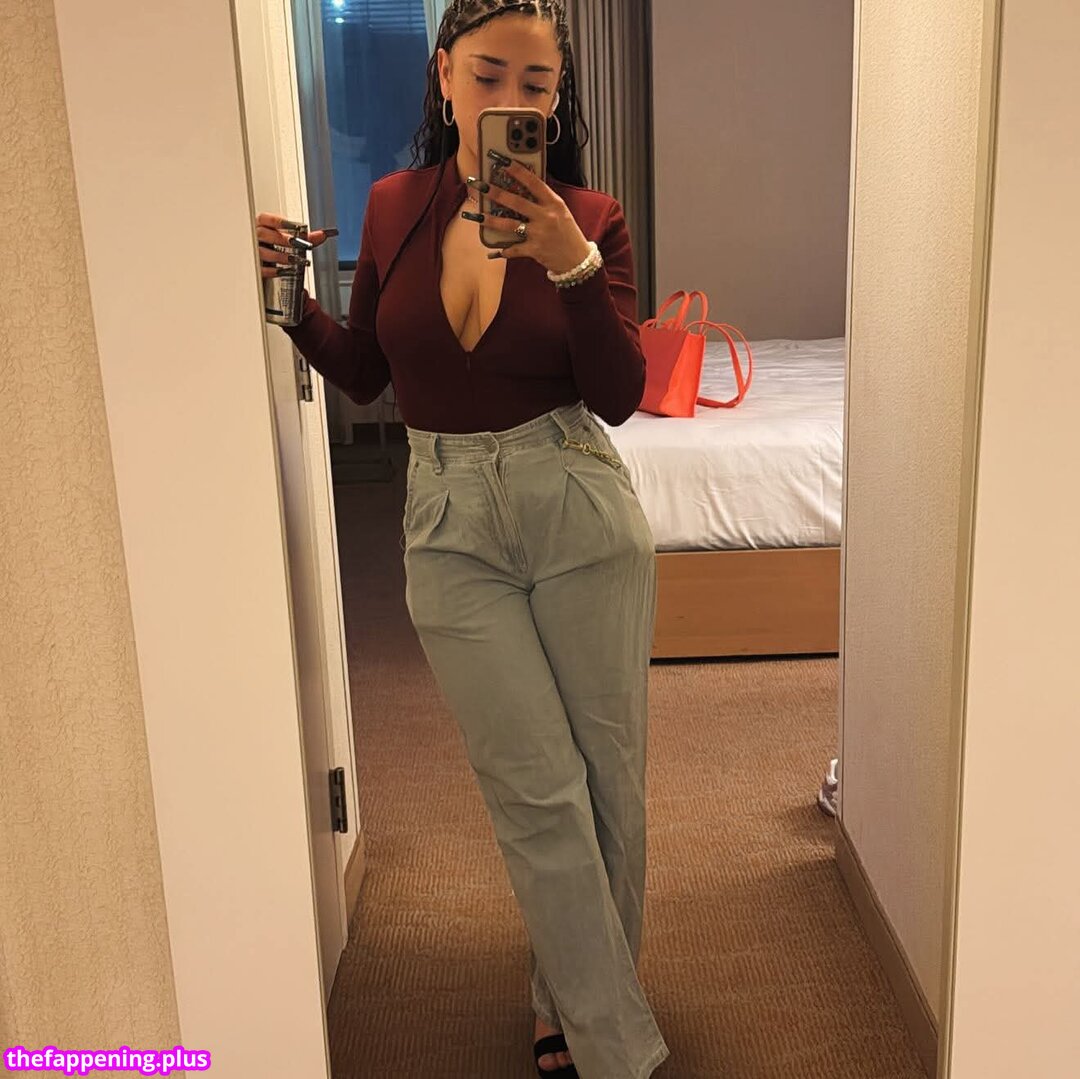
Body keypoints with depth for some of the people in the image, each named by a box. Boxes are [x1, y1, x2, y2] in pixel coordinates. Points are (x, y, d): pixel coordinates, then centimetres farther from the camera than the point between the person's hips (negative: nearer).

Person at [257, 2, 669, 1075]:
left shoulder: (590, 219, -3)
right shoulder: (394, 207, 3)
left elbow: (619, 398, -12)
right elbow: (364, 372, 11)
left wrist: (572, 264, -23)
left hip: (580, 513, 0)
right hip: (451, 523, 1)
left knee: (609, 776, 8)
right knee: (539, 792, 1)